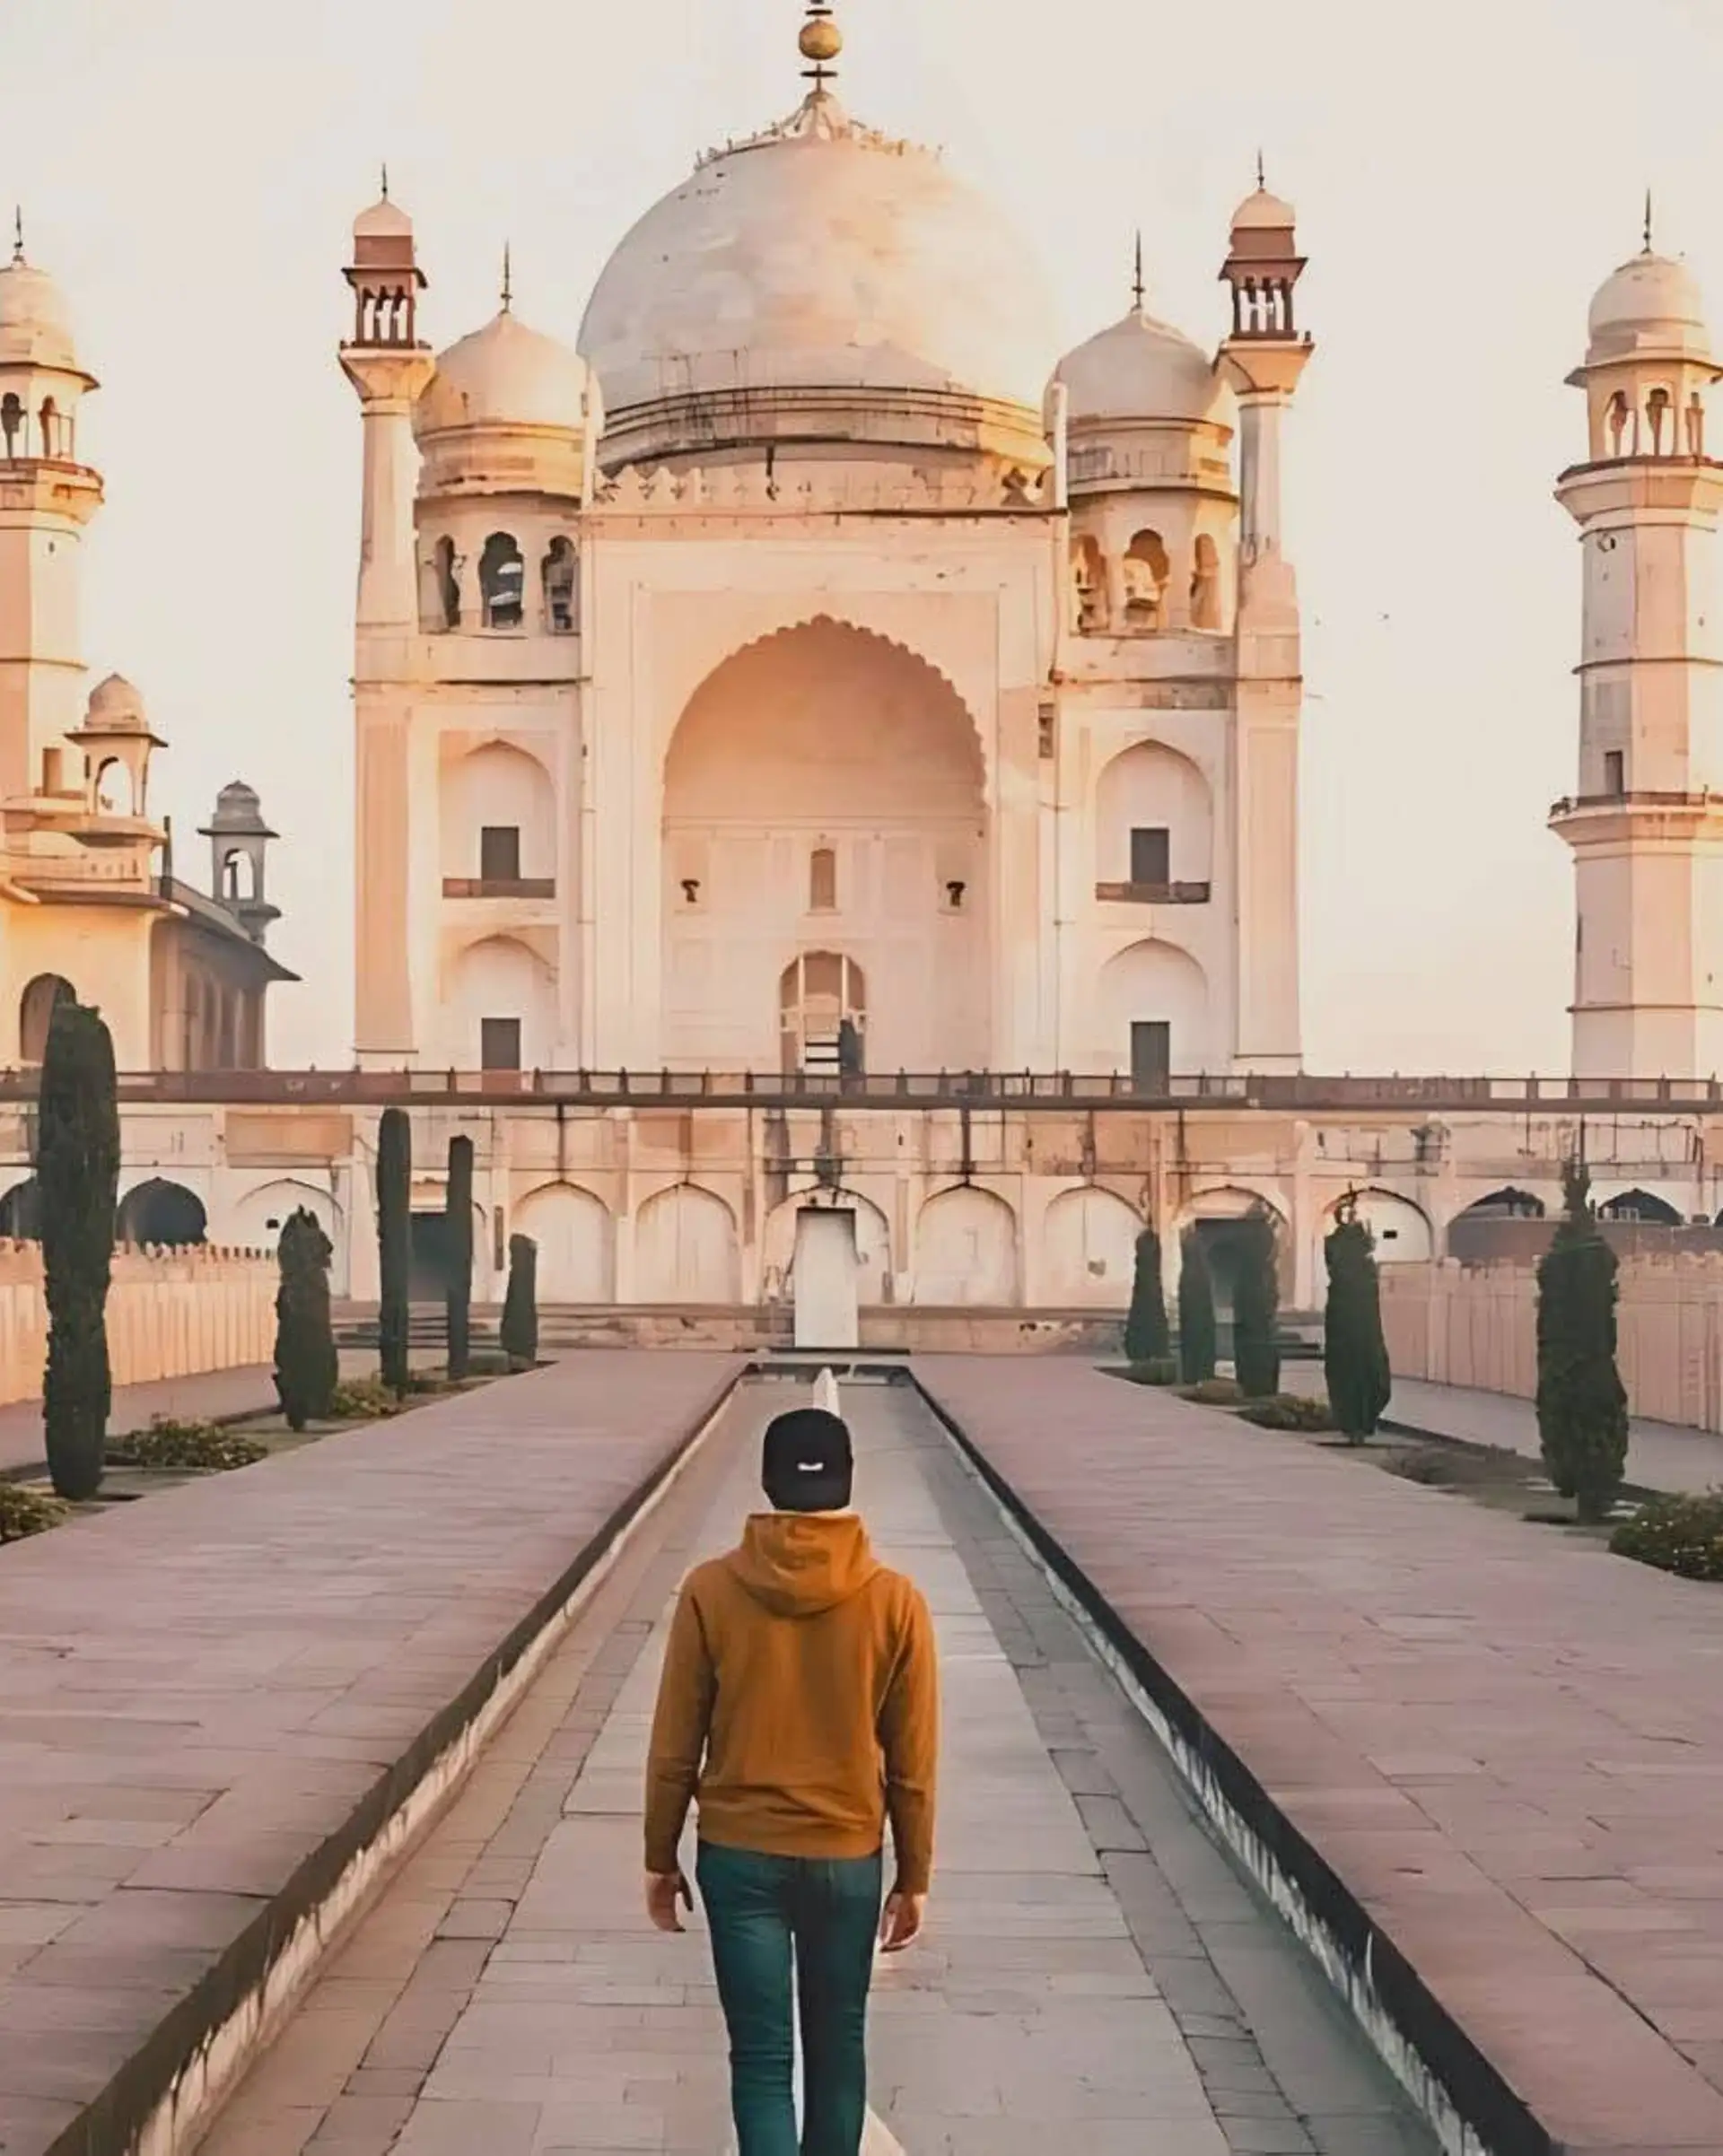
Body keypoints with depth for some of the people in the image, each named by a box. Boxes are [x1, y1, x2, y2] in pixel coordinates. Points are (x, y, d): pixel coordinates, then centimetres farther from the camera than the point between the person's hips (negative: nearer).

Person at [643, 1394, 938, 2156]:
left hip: (739, 1856, -1)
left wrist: (660, 1857, 8)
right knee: (837, 2046, 17)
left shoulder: (711, 1591, -9)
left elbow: (674, 1746, -4)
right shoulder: (894, 1601, -9)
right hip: (848, 1859, 1)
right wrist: (914, 1876, 8)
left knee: (760, 2054, 4)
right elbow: (912, 1764, -3)